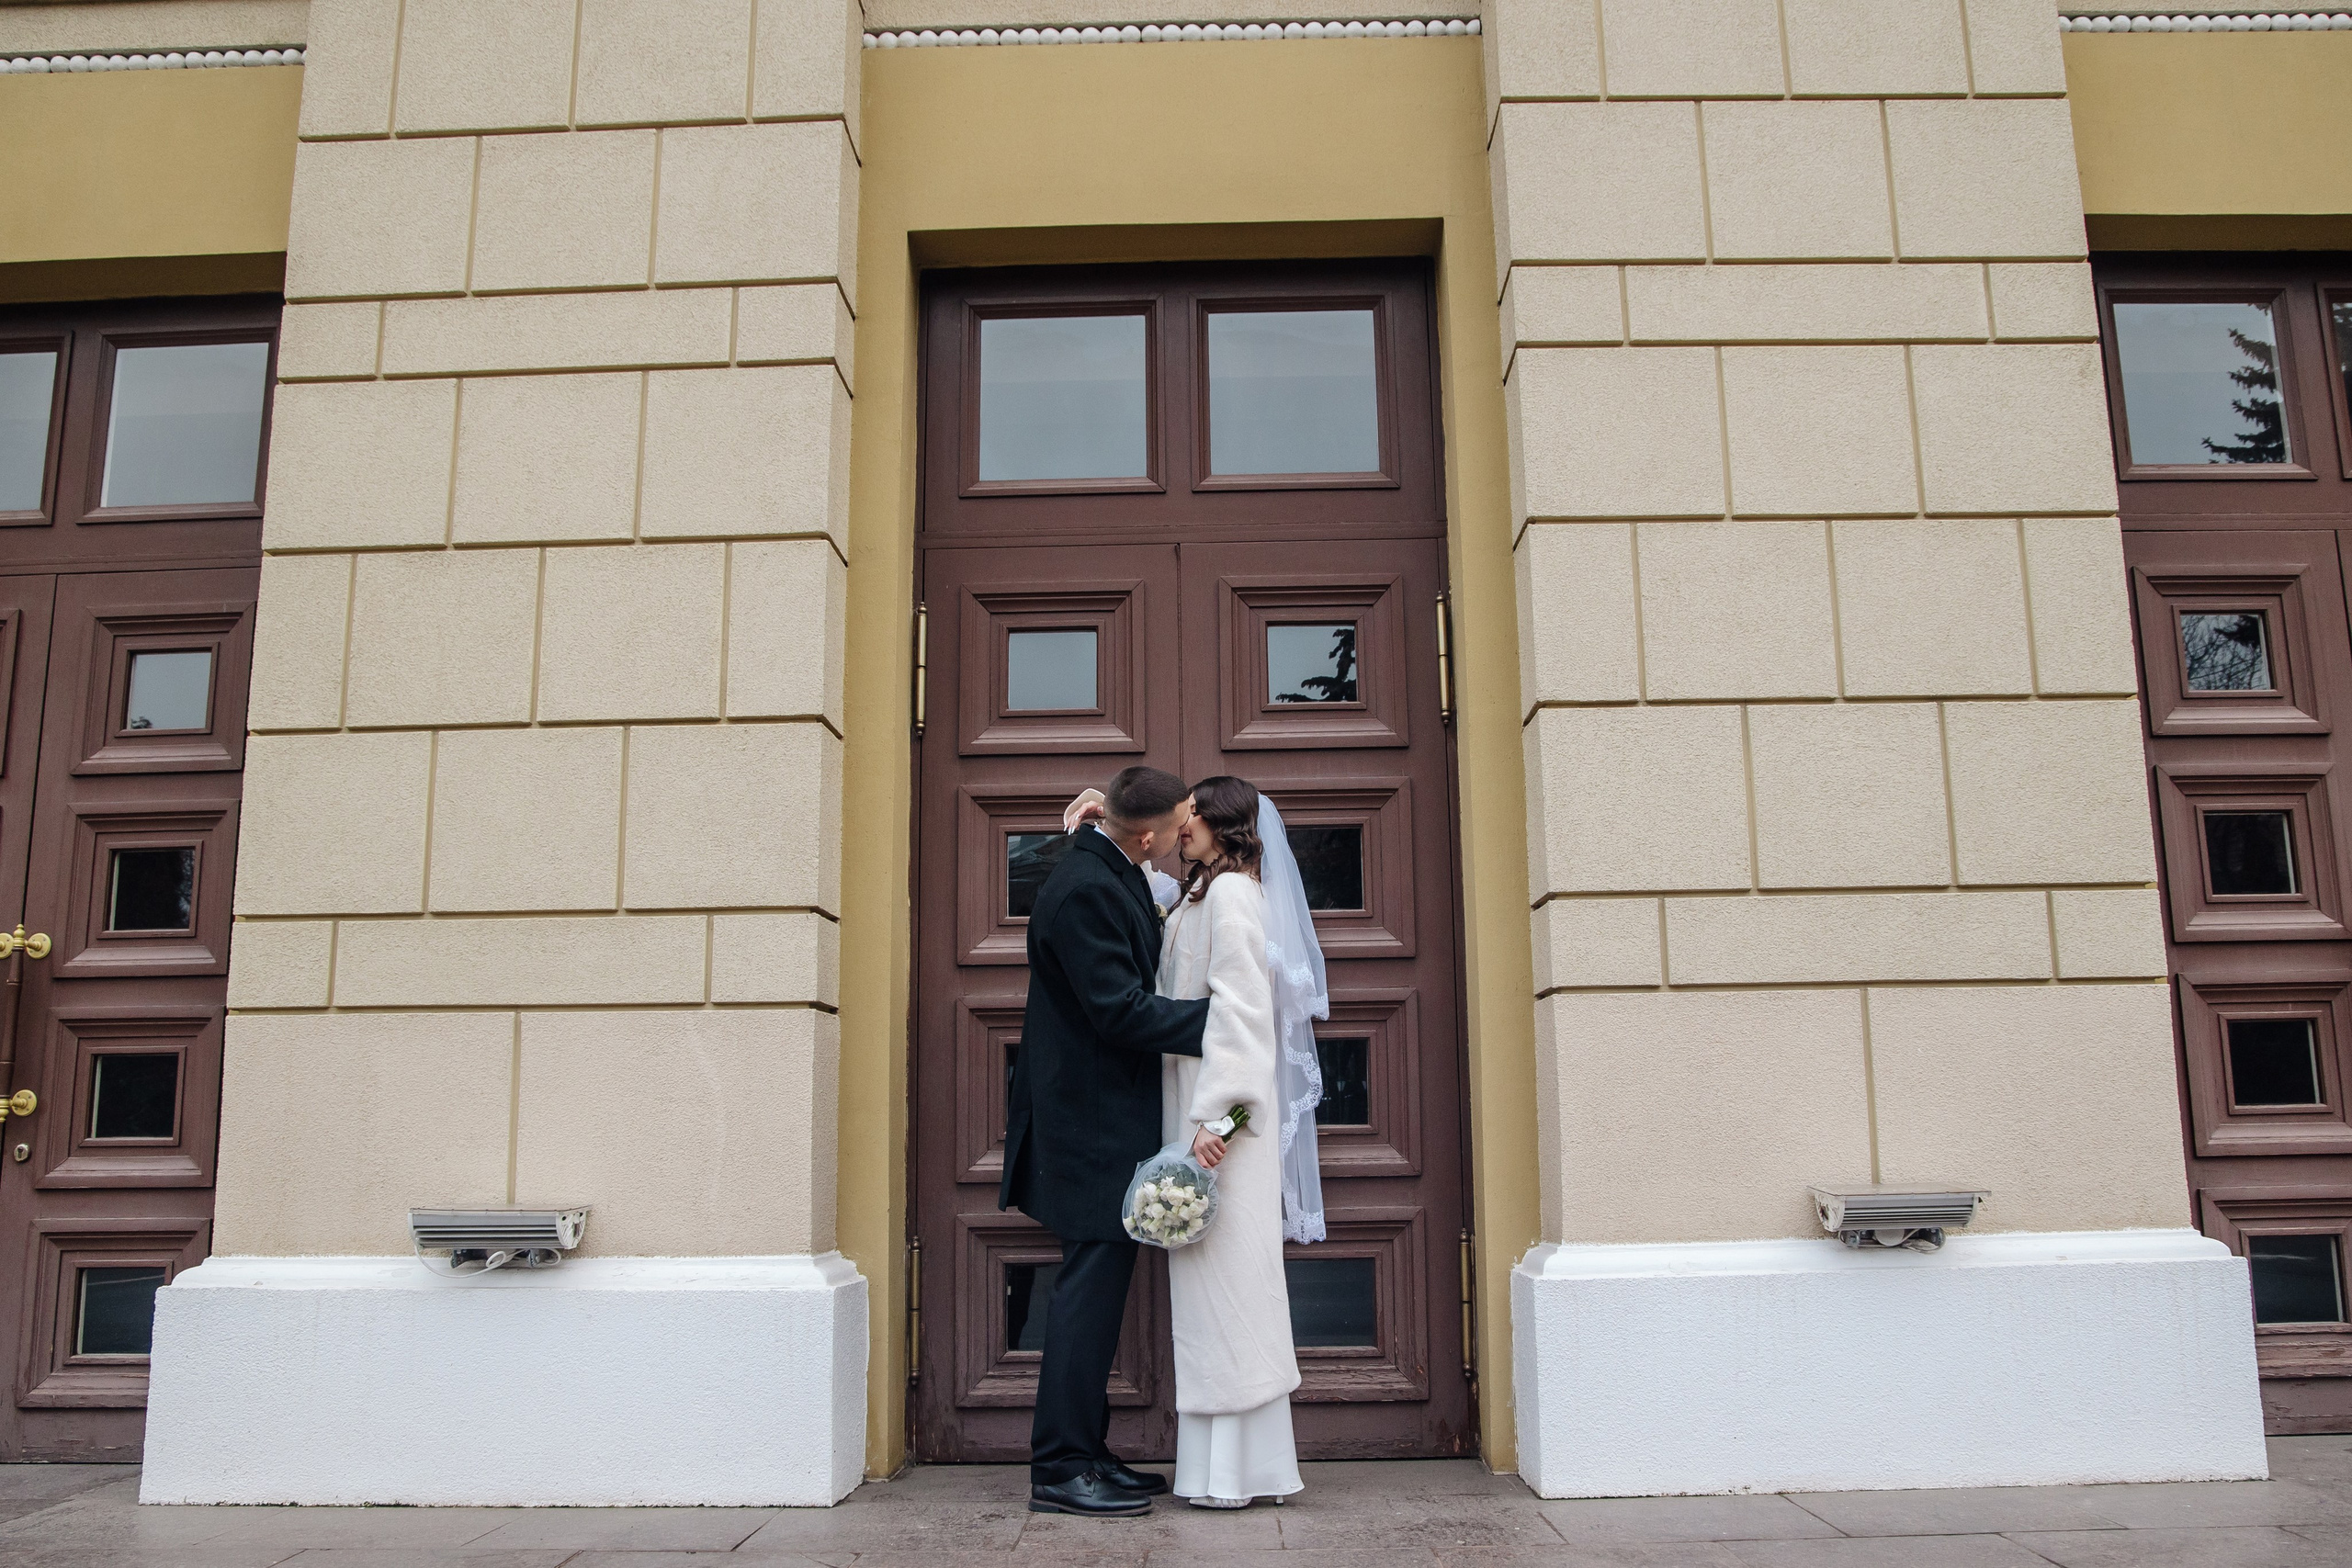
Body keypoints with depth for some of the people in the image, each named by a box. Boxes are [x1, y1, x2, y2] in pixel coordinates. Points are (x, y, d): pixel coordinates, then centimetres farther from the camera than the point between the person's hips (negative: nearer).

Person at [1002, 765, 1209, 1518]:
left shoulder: (1111, 876, 11)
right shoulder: (1084, 889, -20)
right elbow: (1119, 1010, -23)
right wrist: (1223, 1013, -18)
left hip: (1108, 1122, 11)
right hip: (1093, 1124, -11)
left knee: (1097, 1290, 15)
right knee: (1089, 1290, -4)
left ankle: (1085, 1452, 25)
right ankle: (1060, 1470, 4)